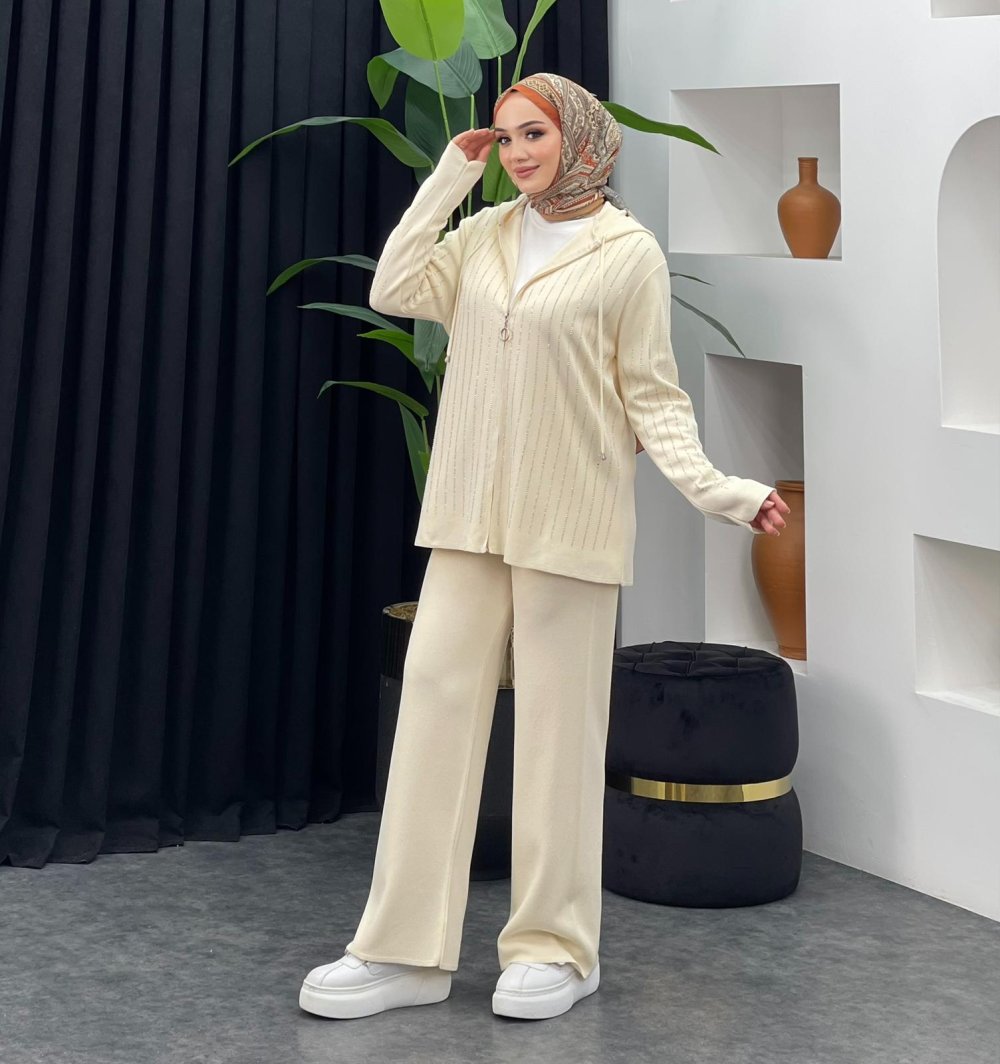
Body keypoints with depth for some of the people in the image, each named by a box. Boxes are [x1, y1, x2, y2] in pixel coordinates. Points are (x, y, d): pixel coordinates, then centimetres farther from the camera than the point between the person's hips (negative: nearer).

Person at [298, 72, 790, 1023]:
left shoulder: (629, 252, -5)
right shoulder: (484, 234, 9)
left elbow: (651, 395, -3)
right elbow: (393, 291, -3)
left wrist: (712, 487, -16)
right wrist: (450, 174, -1)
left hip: (568, 520, -5)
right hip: (469, 515, 5)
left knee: (557, 724, 3)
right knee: (434, 703, 2)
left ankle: (554, 947, 16)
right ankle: (406, 950, 7)